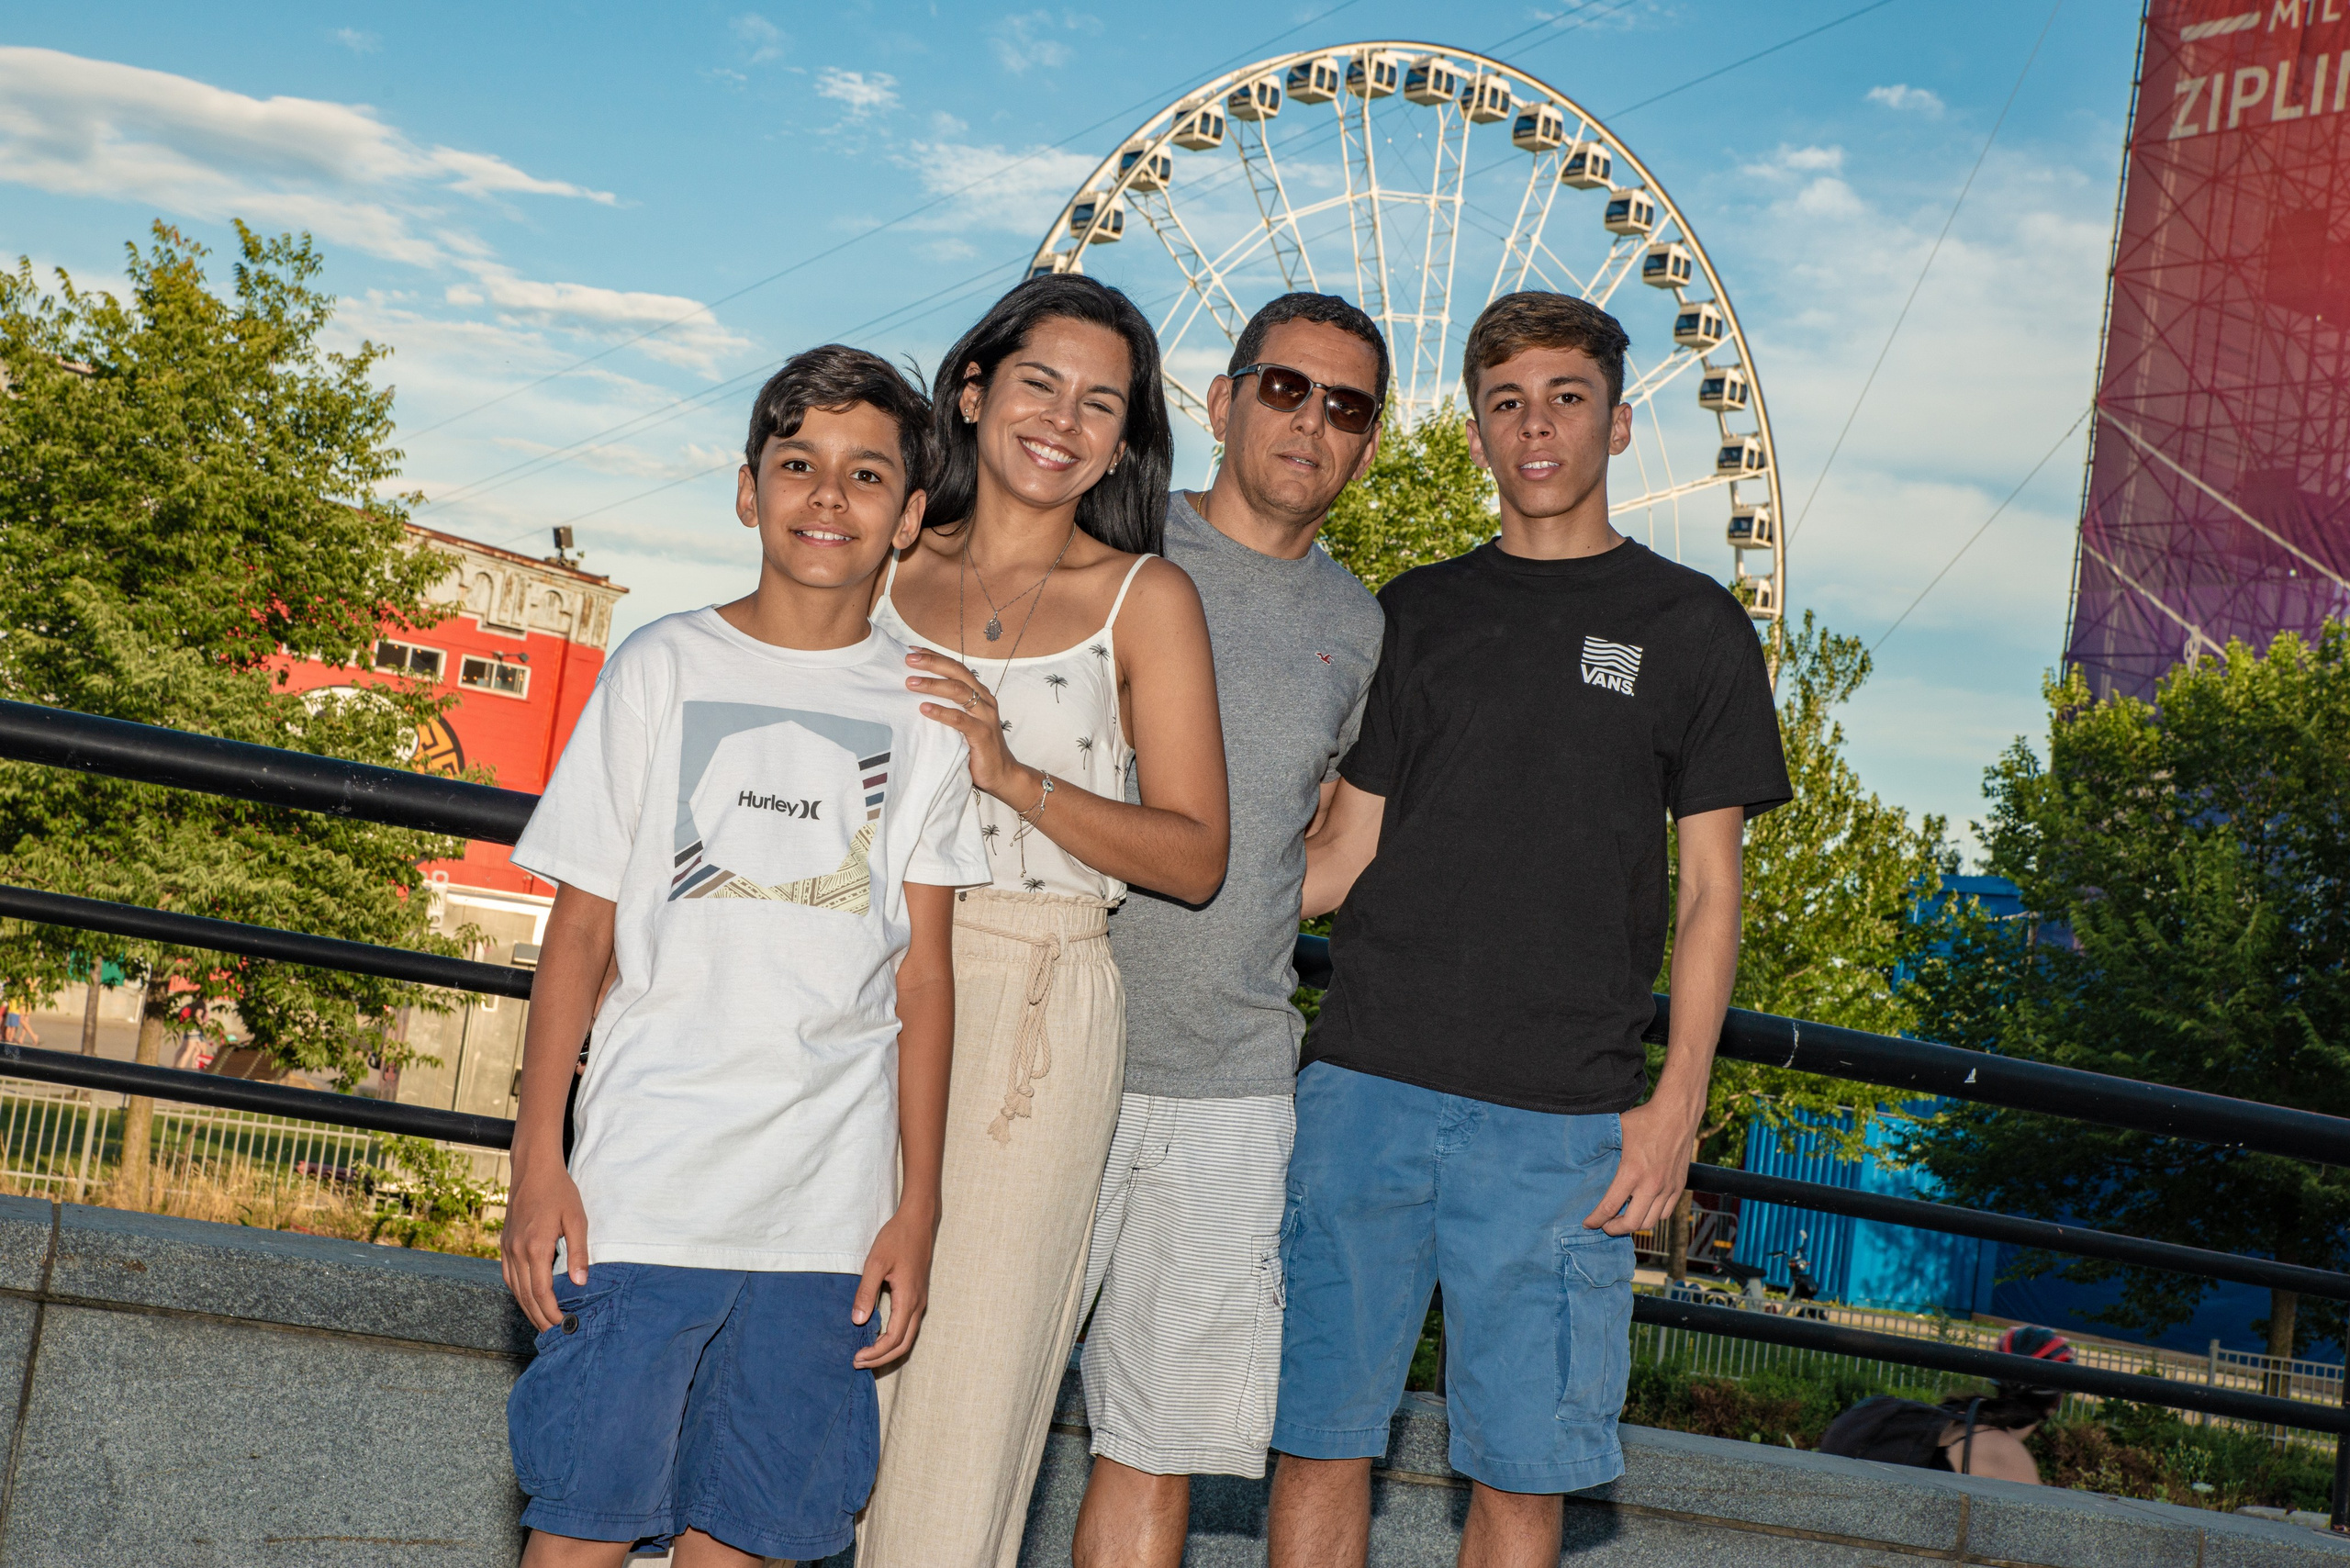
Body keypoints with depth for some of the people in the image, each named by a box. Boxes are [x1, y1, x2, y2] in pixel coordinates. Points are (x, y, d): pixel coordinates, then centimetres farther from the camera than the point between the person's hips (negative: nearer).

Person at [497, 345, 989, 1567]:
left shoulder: (922, 710, 8)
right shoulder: (666, 669, 5)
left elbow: (923, 975, 7)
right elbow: (580, 929, 4)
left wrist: (917, 1206, 3)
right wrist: (536, 1160, -3)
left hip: (828, 1211, 1)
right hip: (643, 1184, -1)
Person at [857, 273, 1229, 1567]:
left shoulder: (1146, 598, 2)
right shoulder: (887, 565, 9)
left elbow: (1195, 856, -3)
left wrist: (1013, 779, -14)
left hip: (1034, 1008, -2)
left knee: (966, 1376, -2)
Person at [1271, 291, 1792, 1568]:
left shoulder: (1689, 626, 7)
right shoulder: (1415, 615, 13)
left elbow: (1707, 887, 5)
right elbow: (1341, 857, 13)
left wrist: (1678, 1100, -5)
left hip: (1560, 1122, -2)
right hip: (1367, 1083, 2)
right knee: (1318, 1435, 3)